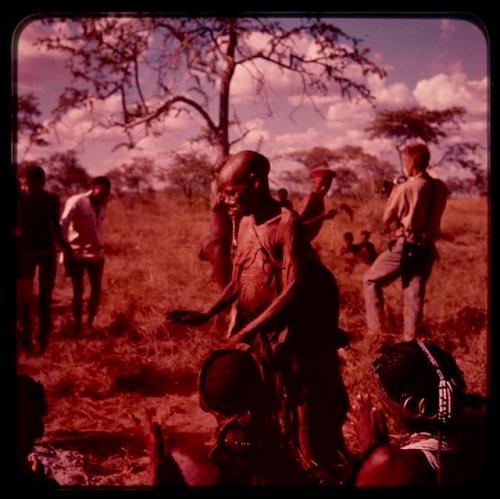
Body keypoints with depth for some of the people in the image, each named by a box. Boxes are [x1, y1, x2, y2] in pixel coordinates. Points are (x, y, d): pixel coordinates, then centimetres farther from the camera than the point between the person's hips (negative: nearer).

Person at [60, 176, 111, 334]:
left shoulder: (102, 206, 7)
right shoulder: (76, 202, -11)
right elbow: (63, 225, -16)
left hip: (96, 254, 5)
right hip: (76, 254, -5)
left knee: (96, 289, 7)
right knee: (78, 291, 1)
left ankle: (90, 324, 21)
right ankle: (77, 327, 13)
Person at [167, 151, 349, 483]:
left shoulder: (287, 223, -19)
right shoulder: (246, 224, 5)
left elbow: (293, 291, -24)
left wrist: (244, 333, -24)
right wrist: (207, 315, 2)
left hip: (295, 343, -8)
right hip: (260, 340, 8)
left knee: (309, 427, 4)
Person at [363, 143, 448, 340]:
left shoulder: (406, 188, -16)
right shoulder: (440, 187, 2)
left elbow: (387, 218, -7)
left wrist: (393, 193, 6)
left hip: (405, 246, -6)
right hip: (427, 248, 6)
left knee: (371, 280, 11)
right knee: (415, 294, 13)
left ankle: (376, 327, 6)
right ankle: (411, 339, 14)